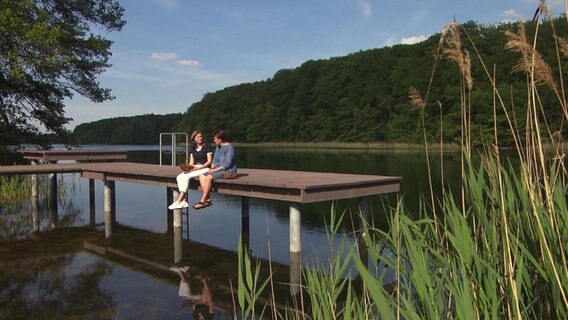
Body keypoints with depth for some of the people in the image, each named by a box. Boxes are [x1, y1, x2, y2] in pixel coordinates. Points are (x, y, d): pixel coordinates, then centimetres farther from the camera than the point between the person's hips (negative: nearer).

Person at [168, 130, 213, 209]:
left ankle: (178, 201, -26)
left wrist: (198, 167, -17)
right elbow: (191, 162, 14)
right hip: (194, 168, 6)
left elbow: (209, 161, -7)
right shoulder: (192, 148, 16)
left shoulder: (207, 146, -2)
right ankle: (183, 201, -27)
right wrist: (188, 167, -9)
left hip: (205, 168, -6)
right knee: (179, 177, -20)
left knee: (186, 176, -28)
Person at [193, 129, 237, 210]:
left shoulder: (229, 147, -13)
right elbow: (214, 160, 19)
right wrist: (212, 168, -1)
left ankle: (202, 201, -20)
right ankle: (207, 199, -21)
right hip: (219, 169, 9)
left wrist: (215, 170, -18)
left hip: (229, 171, -9)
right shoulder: (218, 147, 14)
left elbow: (227, 164, -19)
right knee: (202, 176, -10)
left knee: (209, 177, -28)